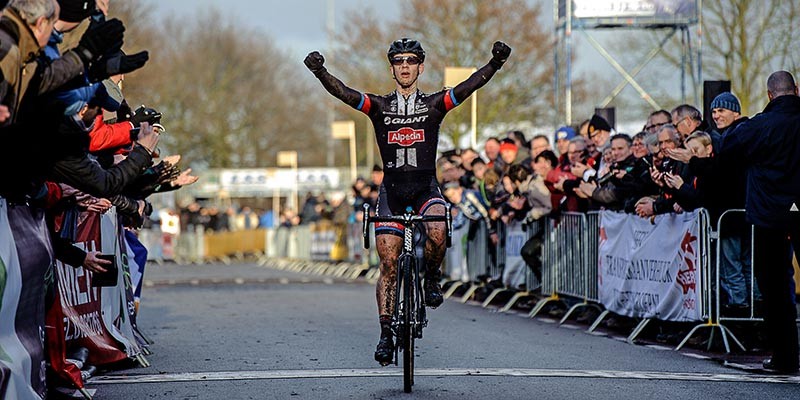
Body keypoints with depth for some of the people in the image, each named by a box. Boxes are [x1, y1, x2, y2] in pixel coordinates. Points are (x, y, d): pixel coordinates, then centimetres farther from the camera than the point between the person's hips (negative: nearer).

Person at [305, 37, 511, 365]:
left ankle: (432, 278, -1)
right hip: (392, 189, 1)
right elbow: (343, 92, -11)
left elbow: (469, 86, -12)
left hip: (426, 187, -1)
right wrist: (320, 72, -31)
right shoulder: (379, 106, 4)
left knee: (437, 233, -32)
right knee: (388, 264, -3)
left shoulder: (434, 104, 3)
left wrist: (495, 64, -29)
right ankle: (386, 333, 3)